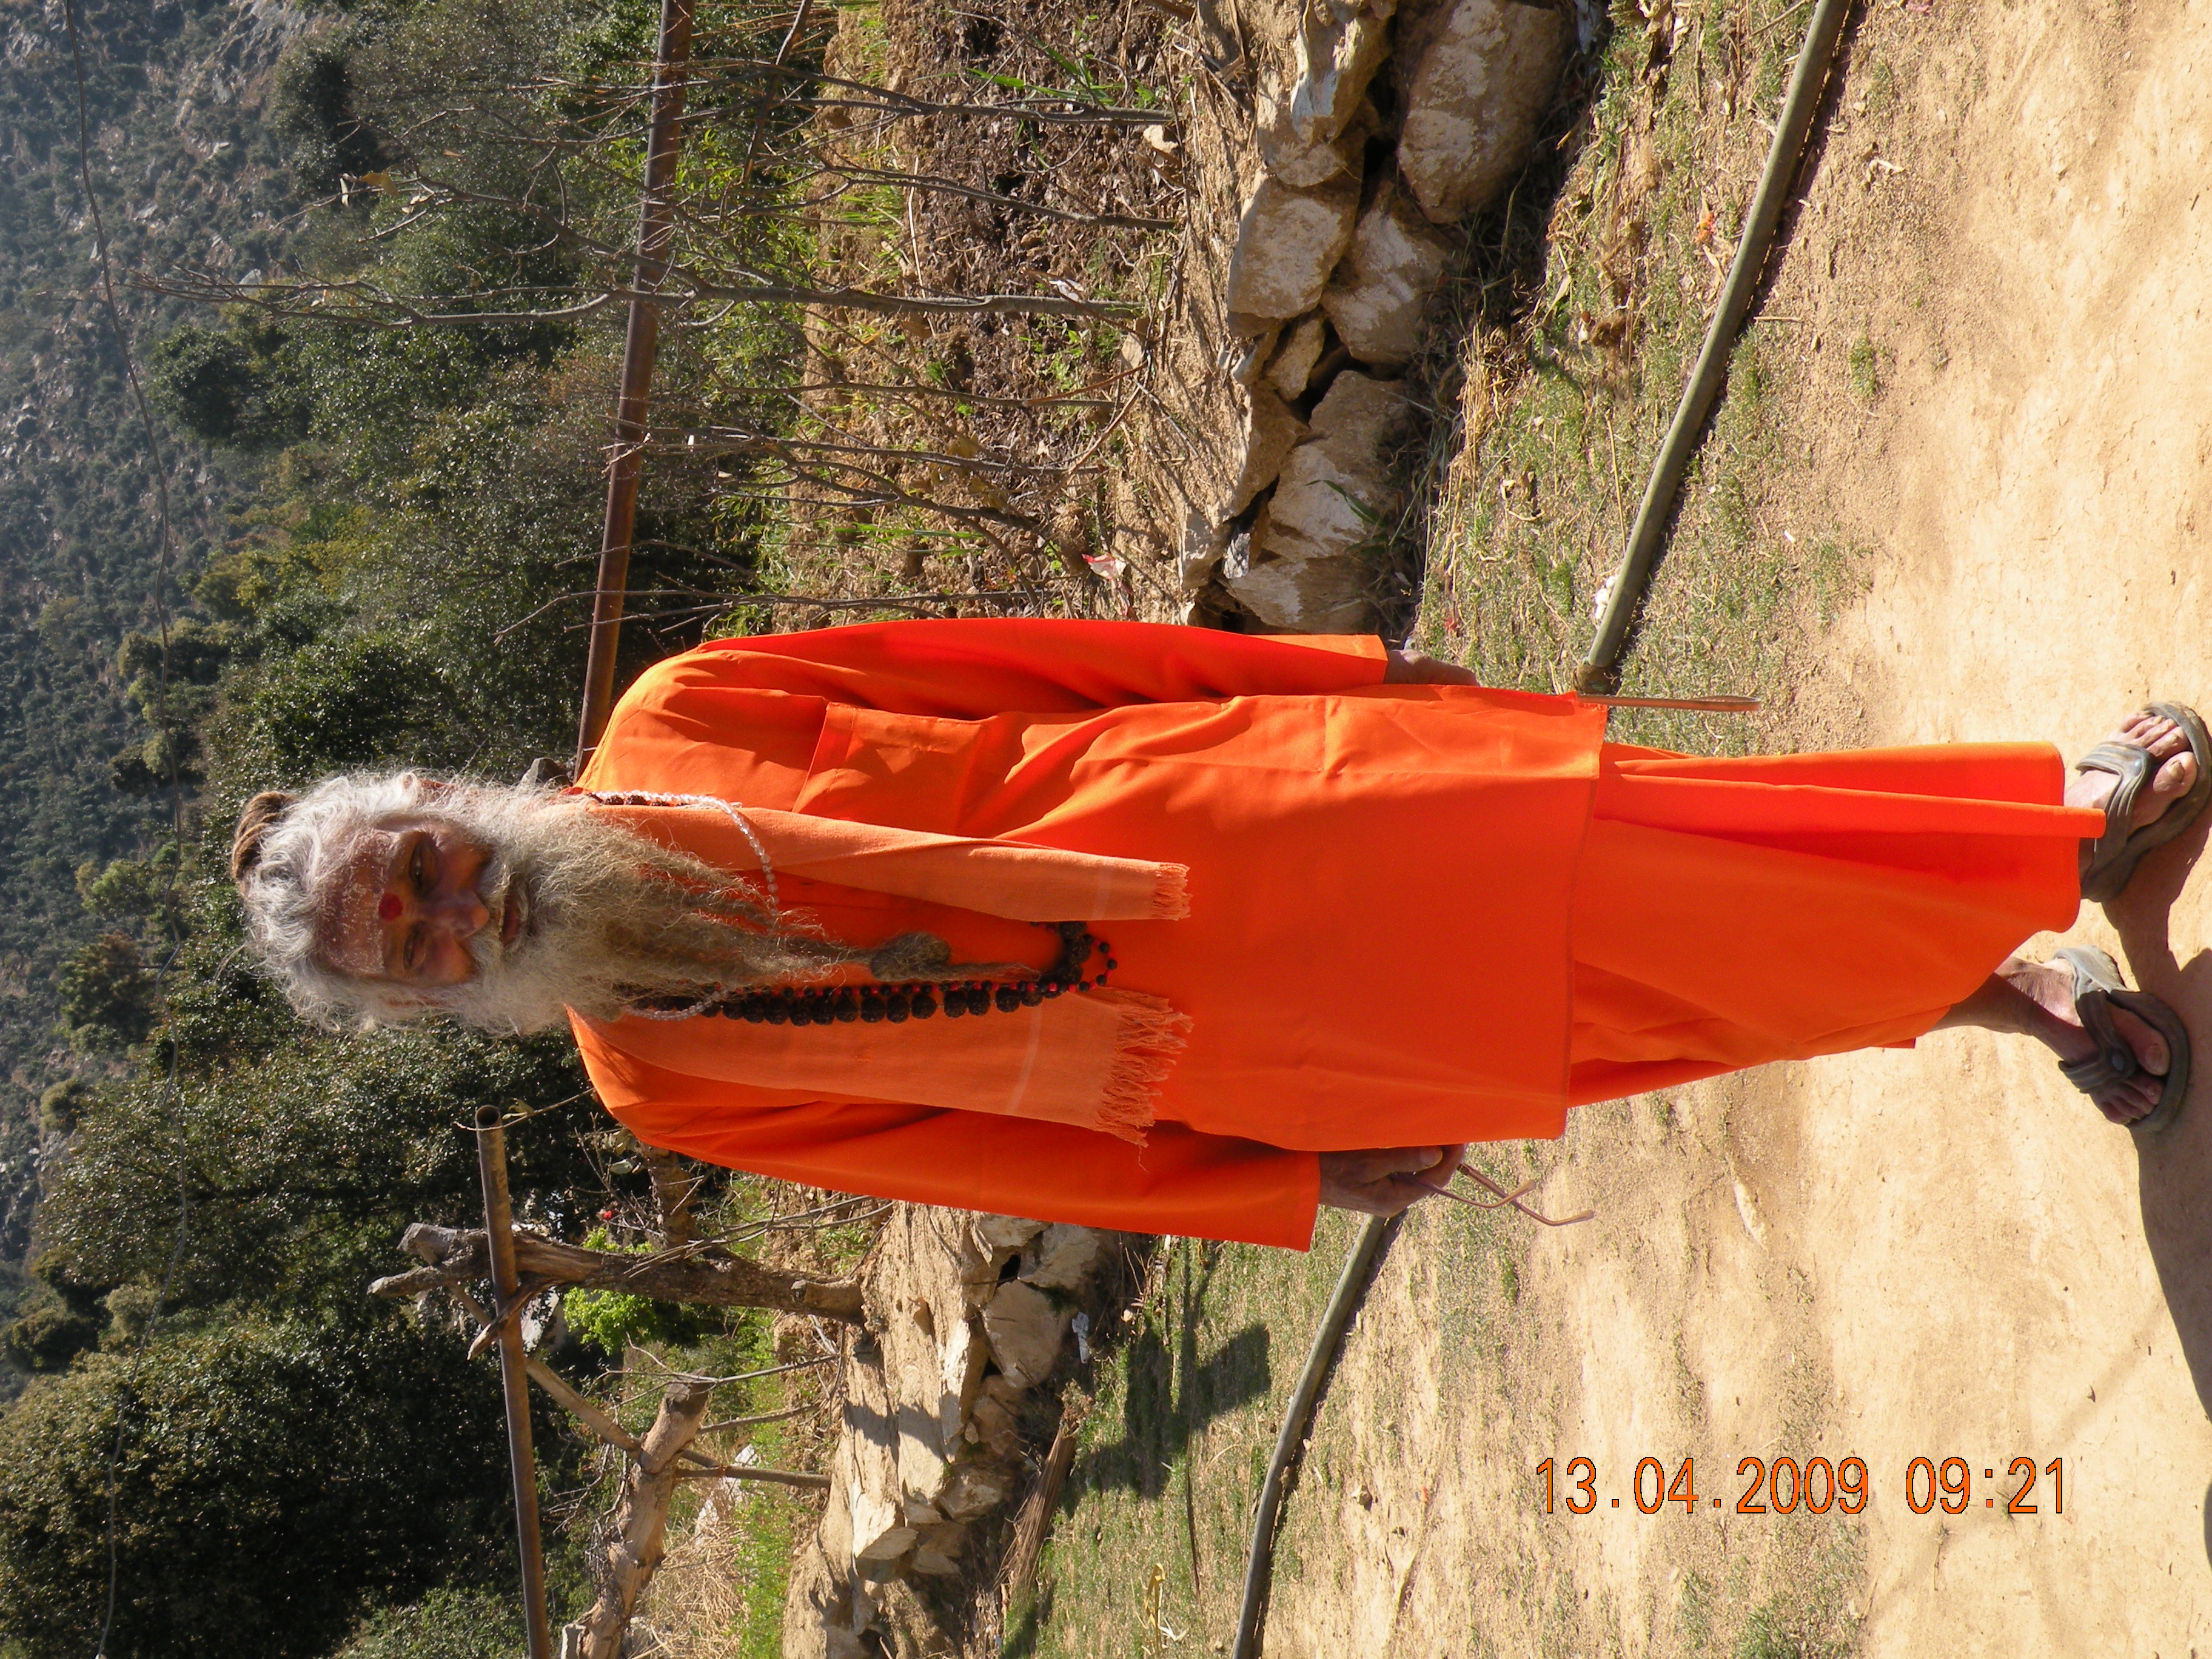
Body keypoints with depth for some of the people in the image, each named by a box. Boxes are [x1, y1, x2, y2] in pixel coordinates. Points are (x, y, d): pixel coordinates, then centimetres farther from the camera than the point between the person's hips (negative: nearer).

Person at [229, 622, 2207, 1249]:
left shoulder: (673, 724, -2)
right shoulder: (662, 1080, -3)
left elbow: (992, 662, 2)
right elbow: (996, 1148, 0)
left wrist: (1330, 665, 4)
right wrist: (1292, 1189, 0)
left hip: (1211, 808, 2)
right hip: (1210, 1053, -2)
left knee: (1629, 854, -3)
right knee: (1663, 960, -6)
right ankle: (2001, 982, 17)